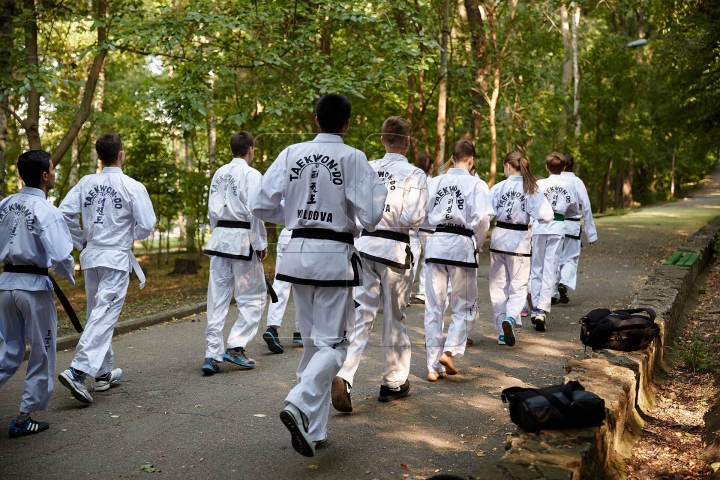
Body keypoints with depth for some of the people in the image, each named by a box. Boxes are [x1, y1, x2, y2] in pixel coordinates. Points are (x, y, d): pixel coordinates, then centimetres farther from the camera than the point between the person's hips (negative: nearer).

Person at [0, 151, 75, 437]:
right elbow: (60, 256, -21)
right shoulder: (46, 211, -16)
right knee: (41, 354, 9)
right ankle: (23, 419, 15)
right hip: (34, 286, -6)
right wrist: (69, 275, -2)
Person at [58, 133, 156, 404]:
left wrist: (81, 242, 12)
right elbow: (147, 225, -12)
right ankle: (78, 371, -20)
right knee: (104, 316, -6)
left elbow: (64, 213, -1)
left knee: (97, 314, 16)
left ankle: (104, 373, 27)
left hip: (91, 254, 5)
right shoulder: (132, 187, -11)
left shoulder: (86, 183, 1)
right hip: (116, 258, -5)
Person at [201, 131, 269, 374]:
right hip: (243, 239, -6)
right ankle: (235, 346, 0)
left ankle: (212, 354, 7)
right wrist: (261, 244, -7)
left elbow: (212, 210, 12)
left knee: (217, 299, 8)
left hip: (220, 238, 6)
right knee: (252, 297, 7)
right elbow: (254, 211, -14)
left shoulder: (220, 174, 10)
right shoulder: (251, 174, -9)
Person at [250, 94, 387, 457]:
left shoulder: (291, 154, 1)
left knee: (313, 341, 16)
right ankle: (300, 404, -20)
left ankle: (313, 428, 21)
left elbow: (261, 205, 1)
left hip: (298, 253, 4)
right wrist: (378, 186, 9)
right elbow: (369, 217, -10)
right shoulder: (353, 158, -9)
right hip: (334, 256, -4)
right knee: (332, 343, 5)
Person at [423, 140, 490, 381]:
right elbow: (481, 218, -16)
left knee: (434, 307, 10)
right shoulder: (476, 184, -4)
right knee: (465, 308, 13)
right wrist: (479, 244, 0)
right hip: (462, 245, -3)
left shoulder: (434, 182, 5)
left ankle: (434, 366, 11)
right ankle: (449, 351, -5)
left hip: (436, 244, 3)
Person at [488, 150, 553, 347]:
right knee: (518, 286, 10)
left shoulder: (498, 187, -8)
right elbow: (546, 216, -13)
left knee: (499, 286, 13)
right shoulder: (532, 189, -7)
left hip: (499, 238, 1)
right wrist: (529, 214, 5)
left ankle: (503, 331, 17)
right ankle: (510, 318, -17)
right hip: (520, 240, 0)